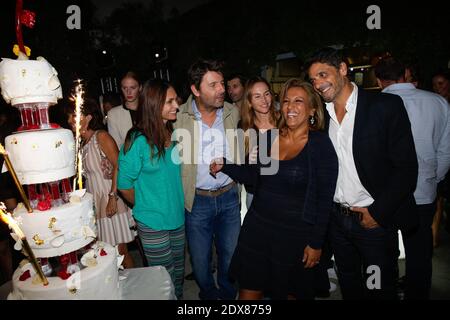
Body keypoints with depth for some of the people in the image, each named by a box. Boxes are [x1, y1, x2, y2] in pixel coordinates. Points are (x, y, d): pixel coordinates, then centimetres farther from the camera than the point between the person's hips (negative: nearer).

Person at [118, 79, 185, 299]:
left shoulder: (173, 135, -1)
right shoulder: (138, 141, -19)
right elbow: (124, 185, -11)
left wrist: (177, 204, 7)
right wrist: (147, 207, 2)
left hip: (177, 217, 6)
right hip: (153, 223, -5)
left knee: (179, 272, 22)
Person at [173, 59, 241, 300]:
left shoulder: (233, 112, -1)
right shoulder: (179, 117, -10)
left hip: (229, 196, 2)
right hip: (197, 199, -2)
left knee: (230, 254, 18)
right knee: (200, 260, 15)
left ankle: (228, 294, 46)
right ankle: (208, 293, 45)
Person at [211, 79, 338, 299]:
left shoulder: (321, 145, -11)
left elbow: (325, 199, -10)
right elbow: (252, 175, 10)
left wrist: (316, 243, -9)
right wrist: (224, 166, -5)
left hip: (295, 234, -3)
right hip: (257, 226, 4)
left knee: (290, 292, 18)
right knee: (248, 291, 14)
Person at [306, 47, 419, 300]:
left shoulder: (387, 106, -11)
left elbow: (406, 168, -12)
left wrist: (378, 213, -13)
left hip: (376, 220, -4)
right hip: (337, 219, 4)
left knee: (379, 290, 11)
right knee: (348, 287, 21)